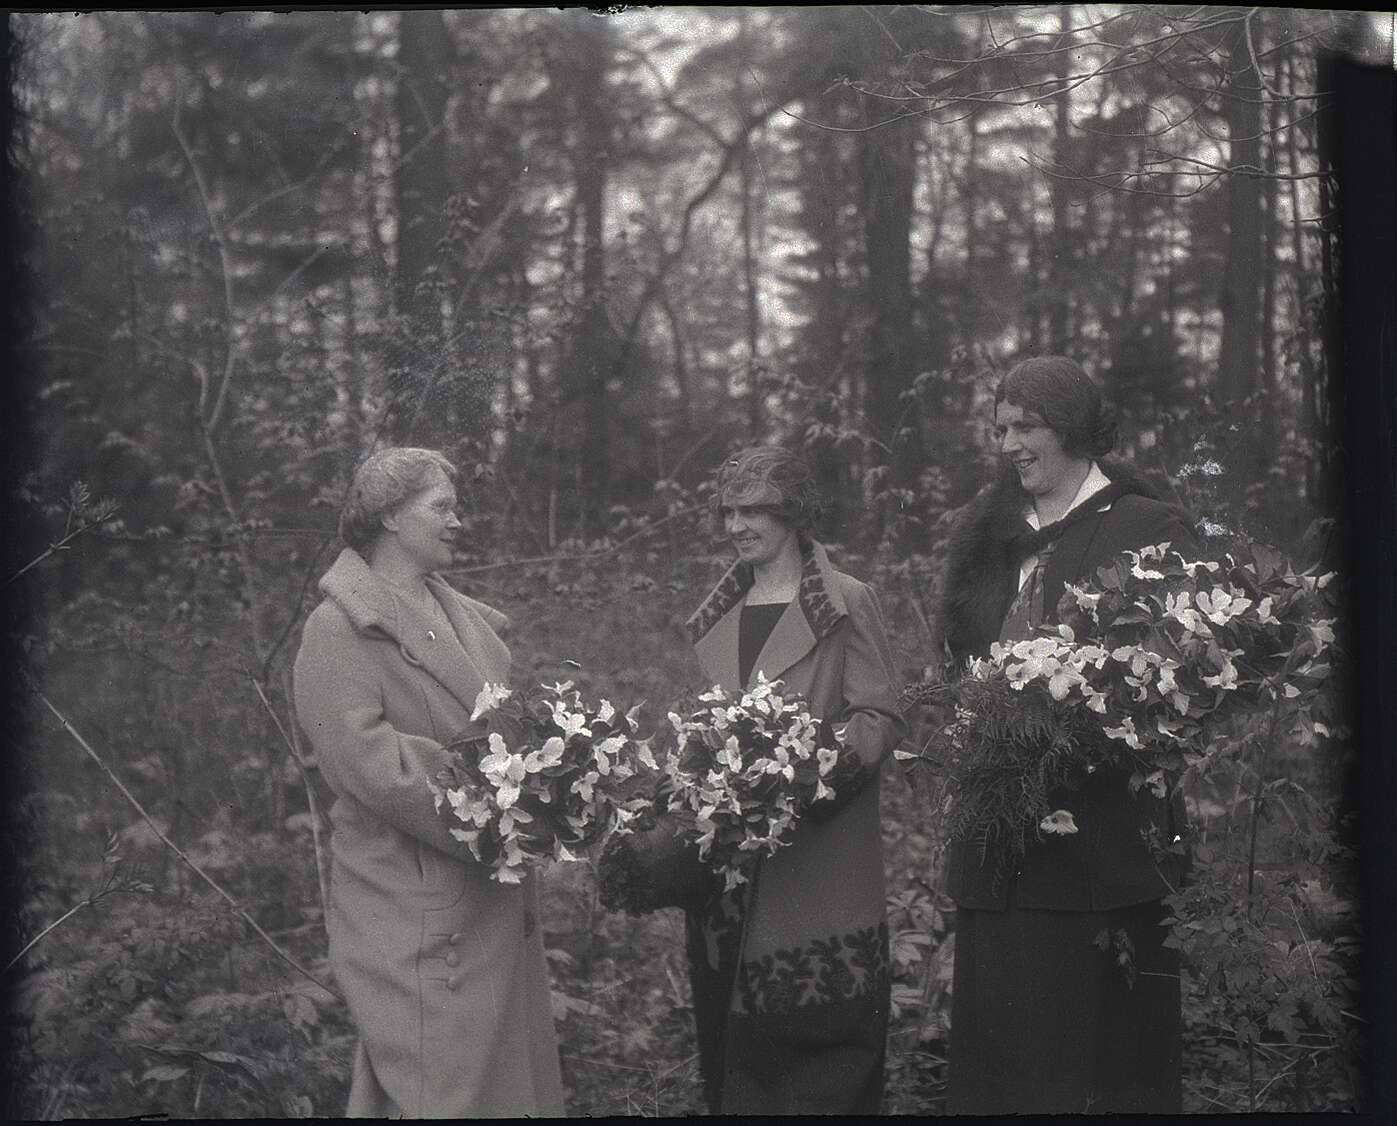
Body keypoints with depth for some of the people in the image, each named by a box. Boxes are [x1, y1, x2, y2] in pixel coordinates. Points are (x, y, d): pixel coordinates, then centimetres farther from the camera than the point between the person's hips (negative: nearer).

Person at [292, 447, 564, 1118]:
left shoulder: (468, 618, 15)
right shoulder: (341, 629, -8)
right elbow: (368, 760, -19)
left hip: (498, 902, 8)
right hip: (414, 905, -8)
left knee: (510, 1073, 11)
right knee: (442, 1089, -5)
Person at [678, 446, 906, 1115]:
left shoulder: (845, 604, -2)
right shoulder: (715, 615, 16)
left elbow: (882, 720, -6)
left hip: (816, 858, -5)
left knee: (815, 1030, -4)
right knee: (732, 1031, 7)